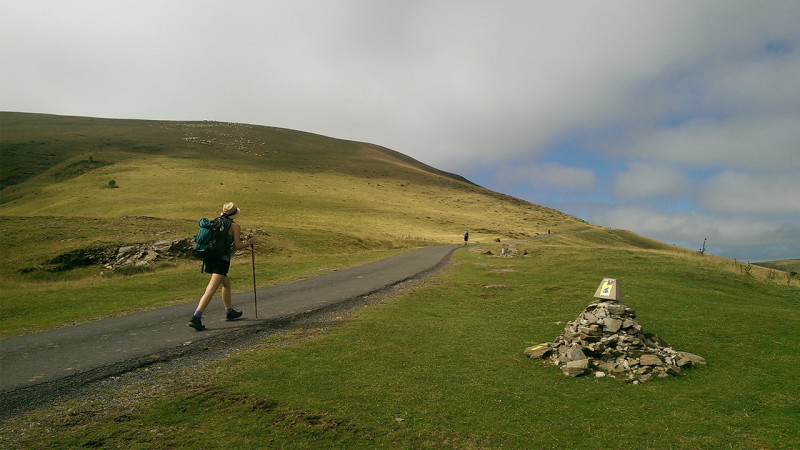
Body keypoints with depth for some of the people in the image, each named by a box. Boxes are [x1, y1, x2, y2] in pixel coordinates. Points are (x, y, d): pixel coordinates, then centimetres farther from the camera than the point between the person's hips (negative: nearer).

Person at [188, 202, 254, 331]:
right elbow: (238, 246, -5)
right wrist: (248, 243, 14)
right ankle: (196, 317, -21)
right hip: (221, 260, -8)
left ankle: (229, 312, 35)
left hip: (209, 257, 8)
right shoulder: (234, 226, -3)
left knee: (226, 283, 24)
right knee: (211, 289, -12)